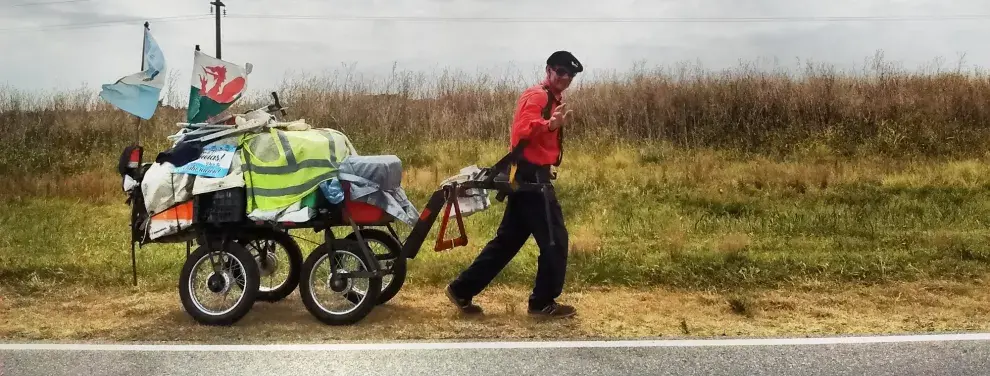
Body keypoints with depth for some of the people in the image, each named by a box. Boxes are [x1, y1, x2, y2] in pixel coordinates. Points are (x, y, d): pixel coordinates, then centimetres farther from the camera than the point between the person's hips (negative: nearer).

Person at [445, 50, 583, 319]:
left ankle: (462, 290, 15)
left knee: (508, 240, 12)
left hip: (529, 175, 10)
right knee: (554, 238, -3)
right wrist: (551, 125, -43)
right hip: (531, 175, -10)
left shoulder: (553, 99, 20)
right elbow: (522, 130, -31)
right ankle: (543, 302, 9)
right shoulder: (538, 96, -12)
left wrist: (558, 124, 8)